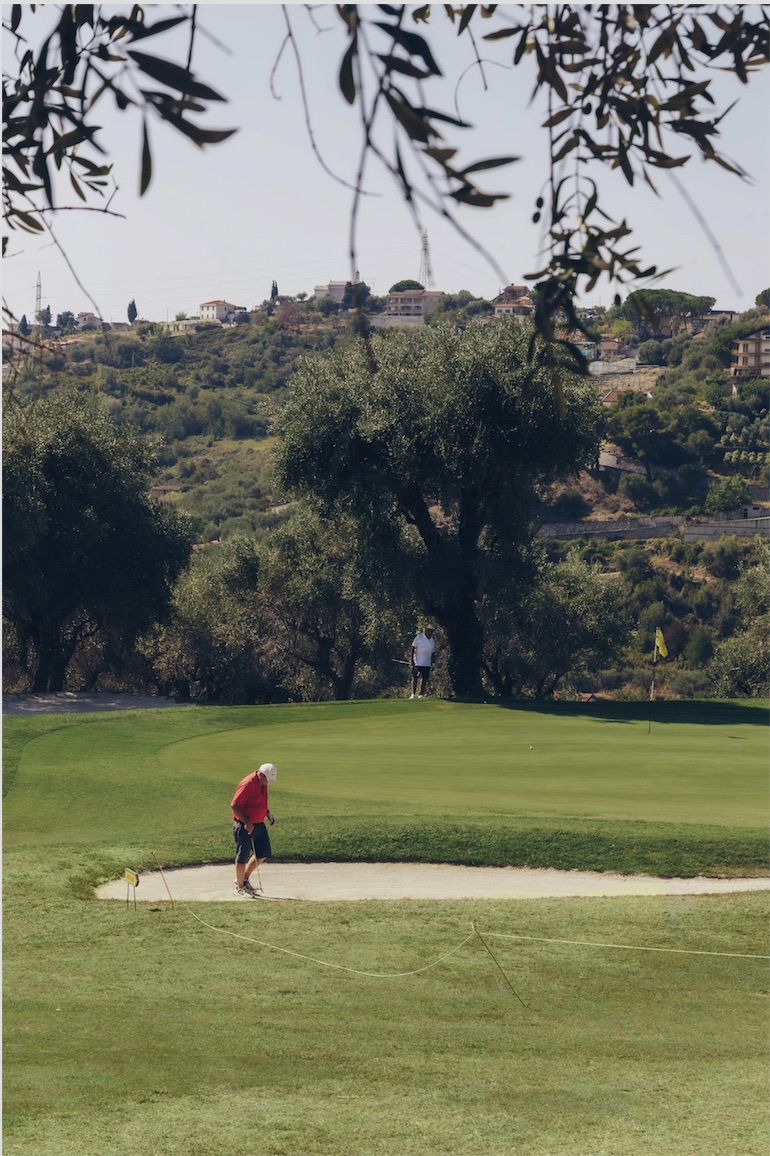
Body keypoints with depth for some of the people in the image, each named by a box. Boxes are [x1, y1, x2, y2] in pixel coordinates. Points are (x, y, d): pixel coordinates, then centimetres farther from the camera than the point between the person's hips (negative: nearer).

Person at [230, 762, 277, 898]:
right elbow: (234, 806, -23)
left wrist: (267, 813, 8)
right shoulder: (248, 784, -22)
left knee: (263, 853, 11)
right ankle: (240, 887, 14)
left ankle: (244, 878, 26)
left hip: (258, 824, 9)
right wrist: (247, 823, -25)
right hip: (244, 826, -9)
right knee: (242, 857, 2)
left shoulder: (263, 784, 6)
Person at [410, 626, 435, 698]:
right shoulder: (419, 637, -5)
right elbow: (413, 648, -5)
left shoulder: (432, 640, 11)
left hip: (427, 663, 5)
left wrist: (432, 662, 15)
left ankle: (421, 694, 12)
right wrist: (412, 660, -10)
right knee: (415, 678, -4)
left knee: (424, 679, 4)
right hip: (418, 662, -5)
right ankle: (413, 694, -1)